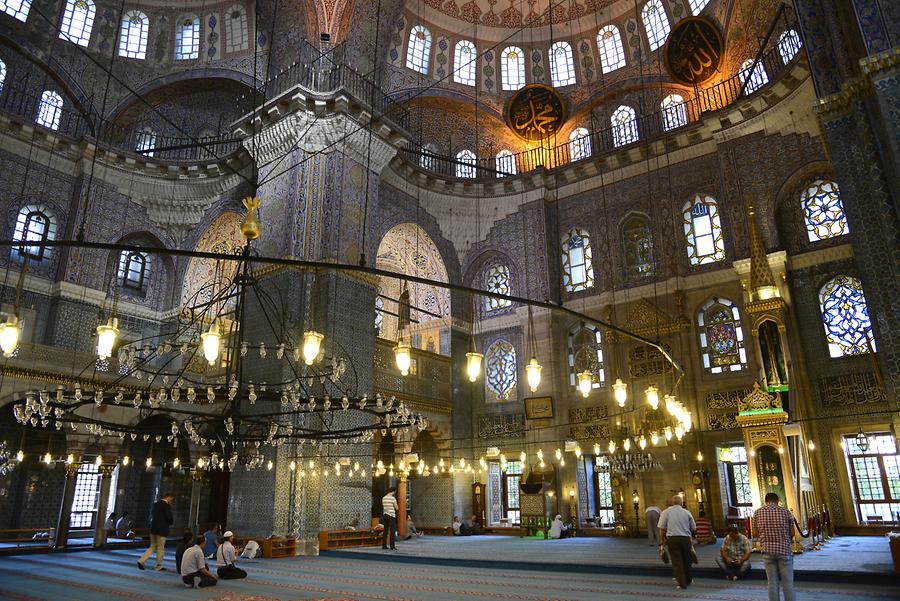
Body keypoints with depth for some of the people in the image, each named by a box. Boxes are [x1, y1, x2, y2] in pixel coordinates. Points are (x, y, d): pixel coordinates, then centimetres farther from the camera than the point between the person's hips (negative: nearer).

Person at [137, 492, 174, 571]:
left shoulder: (156, 504, 9)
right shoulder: (167, 506, -15)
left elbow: (154, 516, 15)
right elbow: (169, 518, -17)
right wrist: (170, 523, 5)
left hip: (153, 528, 7)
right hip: (162, 530, -7)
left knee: (152, 547, 17)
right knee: (160, 548, 5)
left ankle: (141, 561, 4)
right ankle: (159, 566, 14)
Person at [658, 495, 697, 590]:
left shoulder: (666, 512, -1)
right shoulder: (687, 512, 2)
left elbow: (662, 528, -2)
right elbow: (693, 528, 8)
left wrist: (662, 540, 11)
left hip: (672, 539, -2)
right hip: (686, 539, 2)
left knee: (677, 561, 3)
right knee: (686, 561, 18)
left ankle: (682, 583, 1)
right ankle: (688, 581, 31)